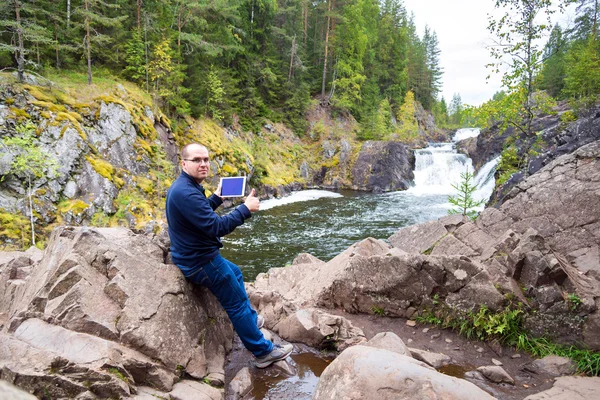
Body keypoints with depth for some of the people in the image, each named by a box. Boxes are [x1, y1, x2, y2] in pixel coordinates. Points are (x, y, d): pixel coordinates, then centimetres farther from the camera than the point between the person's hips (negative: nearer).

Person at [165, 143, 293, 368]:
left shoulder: (185, 186, 5)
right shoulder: (186, 193, -29)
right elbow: (217, 227, -32)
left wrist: (217, 198, 17)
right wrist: (246, 208, -25)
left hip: (195, 255, 11)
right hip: (200, 263, -11)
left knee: (235, 273, 31)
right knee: (236, 304, 1)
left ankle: (251, 319, 48)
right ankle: (264, 352, 16)